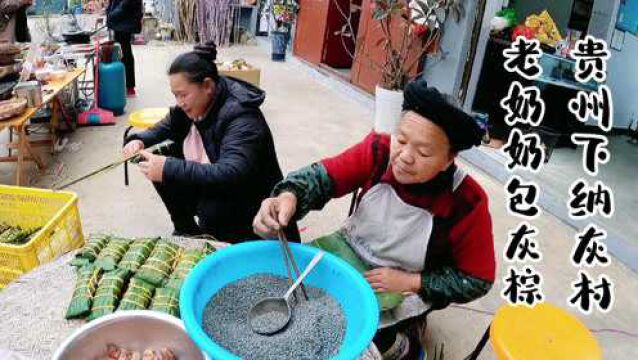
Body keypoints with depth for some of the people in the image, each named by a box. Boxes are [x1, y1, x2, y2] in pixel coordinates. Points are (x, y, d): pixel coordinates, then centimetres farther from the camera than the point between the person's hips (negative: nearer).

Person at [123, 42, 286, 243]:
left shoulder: (242, 118, -29)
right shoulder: (193, 105, -4)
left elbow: (231, 175, -41)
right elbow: (166, 128, 13)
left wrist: (169, 169, -42)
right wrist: (140, 141, -8)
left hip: (248, 203, -8)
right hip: (207, 189, 9)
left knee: (211, 210, -35)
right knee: (160, 168, -2)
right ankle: (187, 231, 15)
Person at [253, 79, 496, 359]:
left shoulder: (467, 204, -25)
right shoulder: (379, 151, -20)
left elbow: (477, 281, -14)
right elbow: (323, 176, -24)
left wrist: (409, 282, -21)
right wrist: (289, 197, -47)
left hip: (406, 291, -3)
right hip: (350, 250, 4)